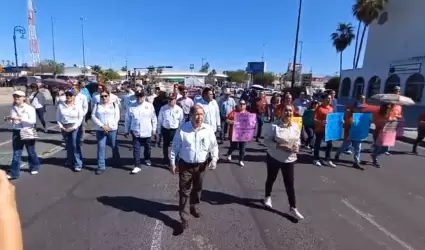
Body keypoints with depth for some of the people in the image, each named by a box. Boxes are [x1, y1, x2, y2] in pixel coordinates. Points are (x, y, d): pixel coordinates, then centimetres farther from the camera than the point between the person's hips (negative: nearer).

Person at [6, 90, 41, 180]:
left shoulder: (30, 108, -11)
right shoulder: (13, 108, 5)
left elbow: (33, 121, -21)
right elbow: (12, 121, 12)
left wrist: (19, 118, -27)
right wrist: (8, 119, -10)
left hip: (28, 132, -4)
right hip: (16, 132, 4)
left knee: (31, 152, 11)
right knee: (16, 153, 6)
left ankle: (34, 167, 31)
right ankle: (14, 172, 12)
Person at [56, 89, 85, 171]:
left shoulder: (78, 106, -7)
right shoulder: (61, 105, 0)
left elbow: (80, 118, -6)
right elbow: (58, 117, 6)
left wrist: (73, 127, -12)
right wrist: (60, 126, -5)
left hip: (75, 127, -4)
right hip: (64, 127, 4)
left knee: (75, 145, -7)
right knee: (68, 145, 15)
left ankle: (78, 164, -3)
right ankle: (70, 160, 33)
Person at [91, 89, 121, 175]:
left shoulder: (114, 105, 3)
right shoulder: (97, 105, 6)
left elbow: (117, 117, -4)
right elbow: (93, 116, -1)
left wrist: (109, 126, -15)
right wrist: (102, 125, -13)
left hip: (112, 129, -1)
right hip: (100, 130, 1)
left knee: (114, 146, 10)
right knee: (101, 148, 0)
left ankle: (117, 162, 30)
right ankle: (101, 166, 8)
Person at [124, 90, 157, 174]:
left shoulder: (149, 106, -6)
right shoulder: (131, 107, -4)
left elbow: (154, 118, 0)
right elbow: (127, 120, 3)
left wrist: (154, 129, 2)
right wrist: (126, 130, 6)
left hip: (147, 132, 1)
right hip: (135, 132, 0)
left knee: (147, 147, 18)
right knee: (136, 149, -2)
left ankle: (147, 159, 43)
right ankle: (137, 166, 5)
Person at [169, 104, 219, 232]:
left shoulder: (208, 129, -8)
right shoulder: (182, 129, -13)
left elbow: (214, 146, 1)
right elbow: (175, 146, -5)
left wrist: (214, 159, -12)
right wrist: (172, 162, -4)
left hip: (201, 165, 3)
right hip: (185, 165, -2)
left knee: (197, 188, 21)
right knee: (184, 191, 2)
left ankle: (194, 206, 48)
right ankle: (184, 218, 13)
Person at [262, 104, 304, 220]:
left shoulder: (296, 126, -2)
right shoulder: (274, 126, -17)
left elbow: (298, 140, 12)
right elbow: (266, 141, -15)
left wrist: (297, 146, -10)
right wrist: (280, 146, -25)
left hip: (289, 159, 3)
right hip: (274, 158, -3)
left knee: (290, 183, 5)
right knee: (271, 179, 17)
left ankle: (293, 208, 16)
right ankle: (267, 197, 44)